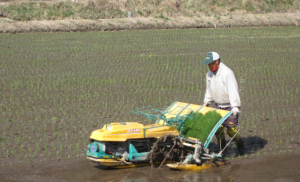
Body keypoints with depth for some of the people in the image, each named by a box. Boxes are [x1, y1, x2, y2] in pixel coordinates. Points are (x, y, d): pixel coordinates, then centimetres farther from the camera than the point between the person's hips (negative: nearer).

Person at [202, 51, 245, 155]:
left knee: (231, 128, -9)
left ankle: (241, 146, 12)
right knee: (217, 127, 2)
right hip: (218, 105, 7)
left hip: (230, 106, -7)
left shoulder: (227, 73, -18)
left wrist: (235, 106, -30)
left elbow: (233, 90, -24)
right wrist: (206, 102, 12)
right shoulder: (209, 74, 6)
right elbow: (209, 90, 19)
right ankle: (222, 148, 17)